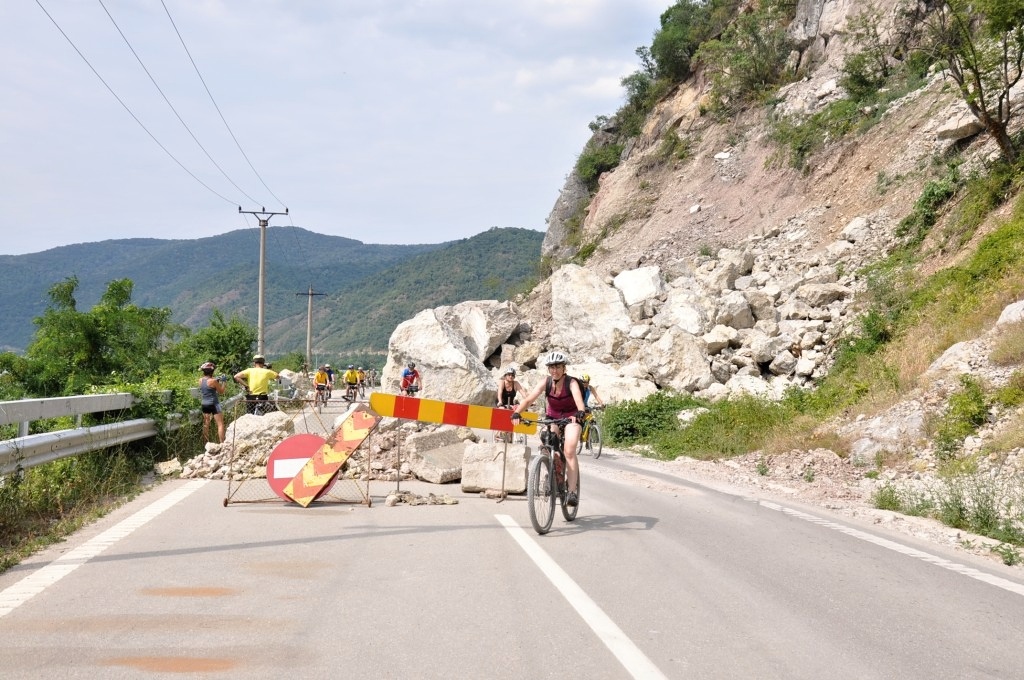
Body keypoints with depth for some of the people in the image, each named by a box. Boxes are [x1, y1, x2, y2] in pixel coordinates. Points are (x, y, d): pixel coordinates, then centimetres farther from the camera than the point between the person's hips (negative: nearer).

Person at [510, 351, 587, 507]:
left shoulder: (571, 382, -23)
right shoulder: (546, 383, -16)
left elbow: (578, 397, -43)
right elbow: (529, 398, -26)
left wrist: (580, 412, -64)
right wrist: (516, 413, -43)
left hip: (571, 418, -4)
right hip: (552, 417, 4)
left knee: (569, 451, -21)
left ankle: (573, 491, -19)